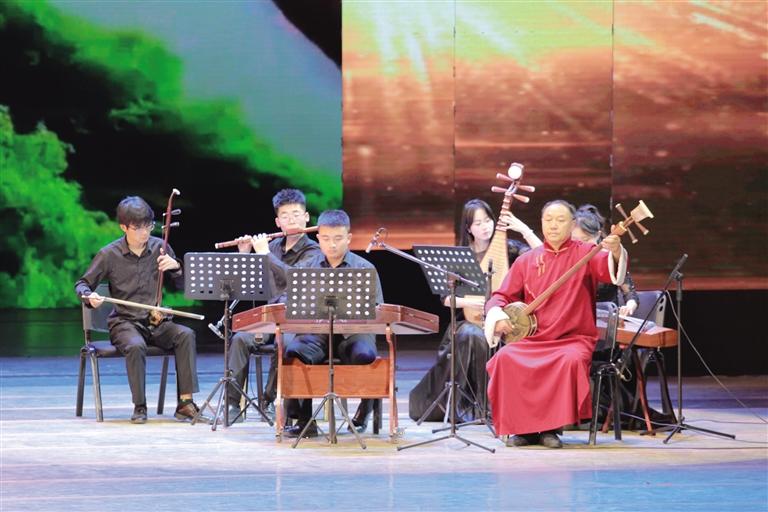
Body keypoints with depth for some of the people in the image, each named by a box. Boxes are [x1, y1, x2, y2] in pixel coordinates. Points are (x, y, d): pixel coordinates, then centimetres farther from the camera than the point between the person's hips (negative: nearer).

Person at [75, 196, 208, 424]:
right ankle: (139, 407, -20)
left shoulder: (159, 247, 4)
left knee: (186, 335, -27)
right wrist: (89, 296, -18)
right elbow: (81, 284, 5)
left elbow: (182, 285, 11)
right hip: (125, 322, -3)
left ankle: (185, 403, -26)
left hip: (156, 323, 3)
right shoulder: (109, 255, -4)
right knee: (136, 345, -37)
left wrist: (176, 267, -10)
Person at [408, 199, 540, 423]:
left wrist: (523, 228, -15)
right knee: (472, 336, -34)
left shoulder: (507, 248, 4)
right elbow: (446, 298, 5)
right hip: (469, 319, 1)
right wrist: (470, 302, -14)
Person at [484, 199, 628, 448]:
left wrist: (616, 253, -42)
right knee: (505, 359, -26)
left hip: (574, 340, -3)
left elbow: (610, 269, -18)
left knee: (571, 361, -36)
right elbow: (502, 296, 13)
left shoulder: (585, 253, 2)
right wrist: (497, 315, -10)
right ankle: (523, 428, -14)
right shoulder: (526, 260, 11)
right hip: (532, 339, 3)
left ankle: (550, 428, -20)